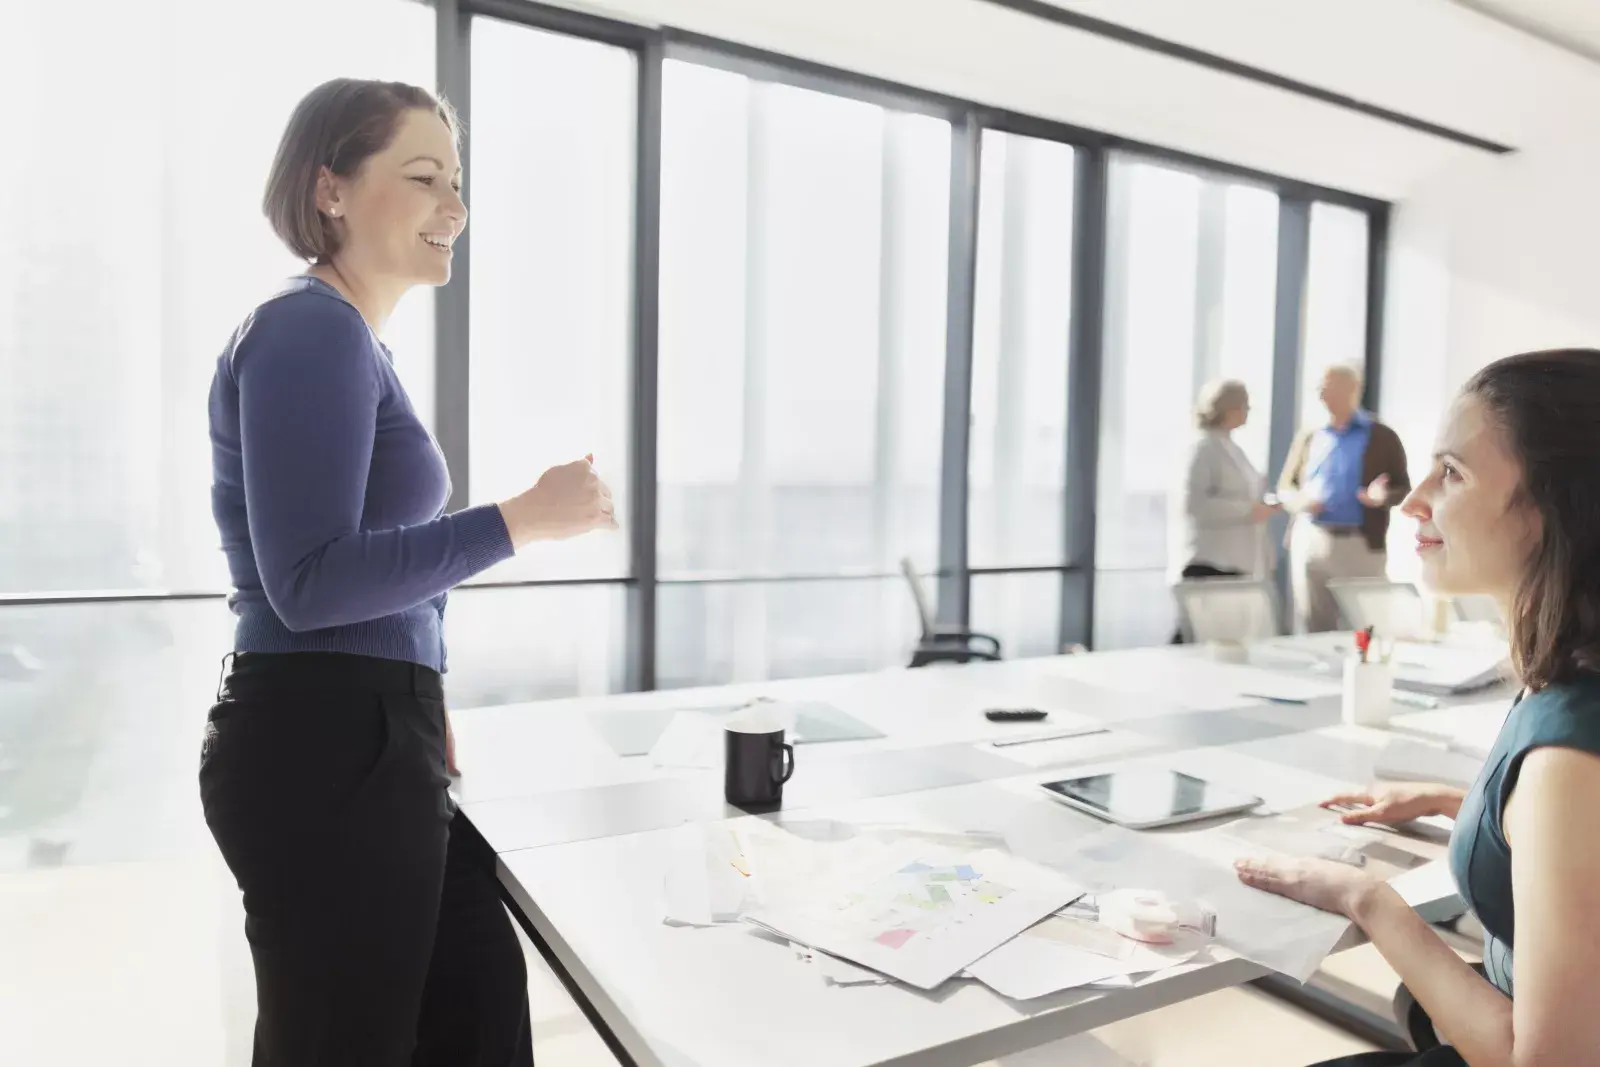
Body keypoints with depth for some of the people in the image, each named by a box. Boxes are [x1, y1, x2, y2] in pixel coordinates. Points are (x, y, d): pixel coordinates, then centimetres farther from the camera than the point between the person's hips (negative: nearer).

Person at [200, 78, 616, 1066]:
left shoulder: (349, 339, 14)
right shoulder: (310, 330, -15)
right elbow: (310, 583, -21)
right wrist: (522, 520, -22)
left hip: (365, 740, 9)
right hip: (322, 751, -9)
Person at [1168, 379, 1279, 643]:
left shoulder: (1230, 448, 18)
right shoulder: (1203, 446, -11)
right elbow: (1191, 503, -22)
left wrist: (1262, 506, 11)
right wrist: (1247, 511, -18)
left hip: (1232, 562, 9)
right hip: (1206, 562, -9)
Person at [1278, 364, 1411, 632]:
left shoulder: (1383, 437, 4)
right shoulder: (1309, 436, 12)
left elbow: (1403, 487, 5)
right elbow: (1285, 486, 14)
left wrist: (1383, 497, -18)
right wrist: (1299, 501, -9)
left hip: (1361, 544, -2)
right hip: (1309, 540, 2)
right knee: (1310, 628, 5)